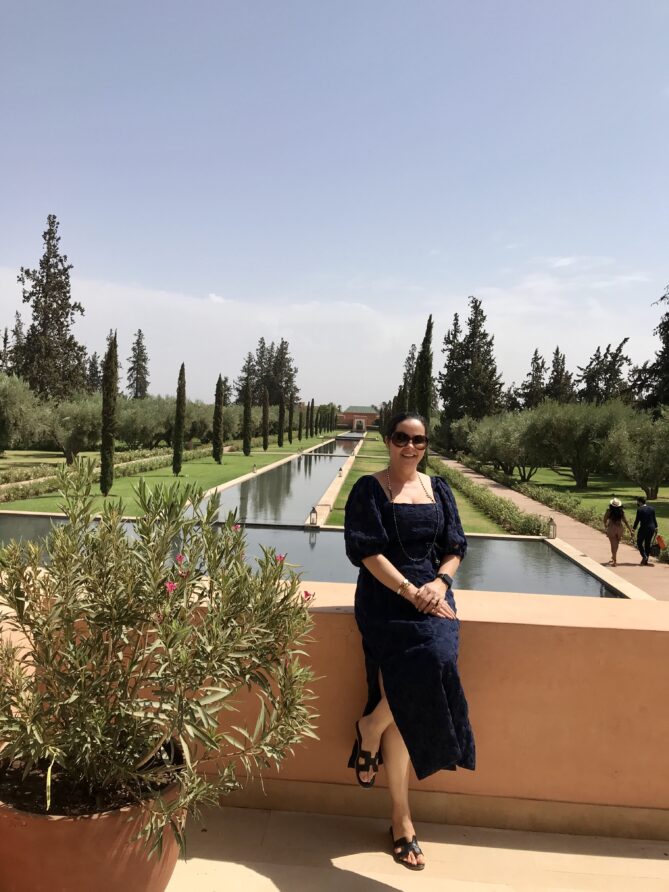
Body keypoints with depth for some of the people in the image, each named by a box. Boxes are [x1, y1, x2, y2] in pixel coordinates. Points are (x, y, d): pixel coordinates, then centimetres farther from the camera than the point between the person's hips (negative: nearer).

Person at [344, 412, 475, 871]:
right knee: (405, 690, -21)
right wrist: (410, 592, -14)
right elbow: (367, 551, -6)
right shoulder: (369, 489, 3)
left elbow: (455, 548, 13)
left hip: (432, 596, 4)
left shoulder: (439, 489, 15)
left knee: (436, 662, -24)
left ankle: (371, 727, 3)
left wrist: (438, 583, -6)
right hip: (387, 599, -3)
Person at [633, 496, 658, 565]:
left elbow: (637, 520, -11)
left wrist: (634, 528, -2)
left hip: (643, 528, -6)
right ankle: (645, 561, 16)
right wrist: (655, 527, 22)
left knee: (639, 543, 10)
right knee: (647, 544, 12)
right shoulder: (652, 509, 6)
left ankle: (644, 556, -8)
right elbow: (654, 519, 12)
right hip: (651, 529, 6)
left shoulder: (639, 510, -13)